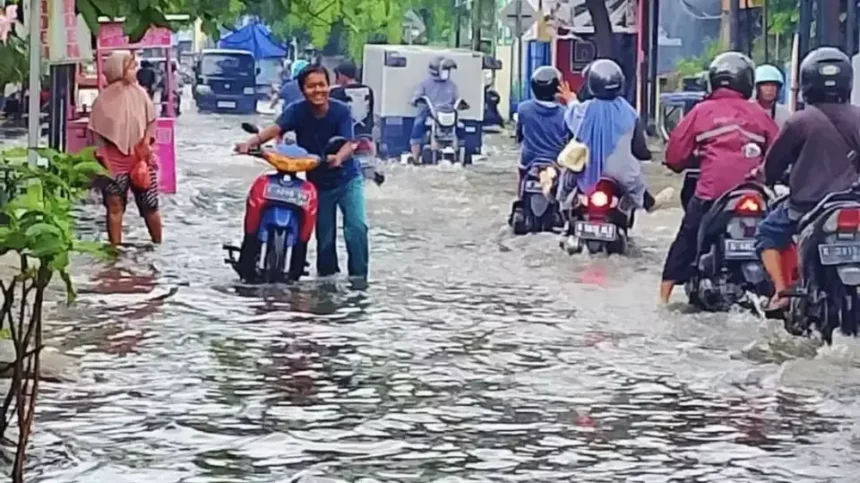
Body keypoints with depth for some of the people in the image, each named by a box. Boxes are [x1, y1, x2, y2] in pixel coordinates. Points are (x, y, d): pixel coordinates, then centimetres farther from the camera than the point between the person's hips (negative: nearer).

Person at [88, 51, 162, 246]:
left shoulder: (139, 93, 0)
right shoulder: (104, 99, -8)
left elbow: (151, 121, 10)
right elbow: (98, 134, -5)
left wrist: (146, 142, -7)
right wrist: (105, 161, -10)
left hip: (140, 159, 2)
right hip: (115, 161, -2)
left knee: (150, 206, 8)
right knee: (115, 207, 2)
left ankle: (158, 245, 22)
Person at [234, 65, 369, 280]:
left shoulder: (341, 111, -15)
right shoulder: (298, 110, -13)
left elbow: (348, 145, -24)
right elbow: (275, 128, -28)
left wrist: (338, 157, -48)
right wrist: (251, 142, -47)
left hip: (347, 179, -1)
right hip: (318, 183, 1)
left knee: (357, 228, -15)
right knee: (324, 236, 8)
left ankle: (358, 277, -7)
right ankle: (326, 277, 26)